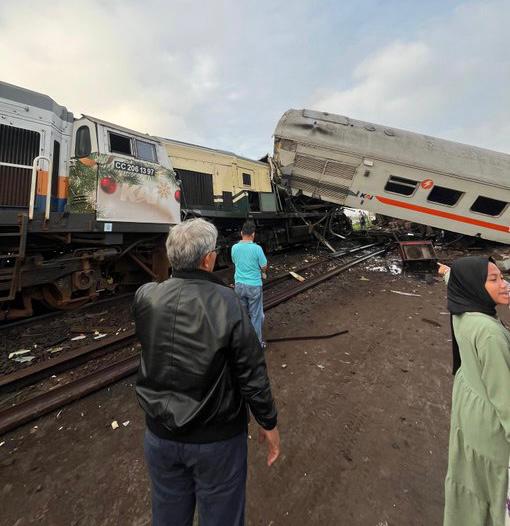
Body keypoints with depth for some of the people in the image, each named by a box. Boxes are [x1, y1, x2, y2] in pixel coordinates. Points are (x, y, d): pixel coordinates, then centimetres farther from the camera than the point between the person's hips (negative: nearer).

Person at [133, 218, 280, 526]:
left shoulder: (145, 298, -15)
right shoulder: (228, 304, -26)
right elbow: (252, 374, -18)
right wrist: (269, 423, -3)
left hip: (160, 434, 4)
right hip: (217, 438, -3)